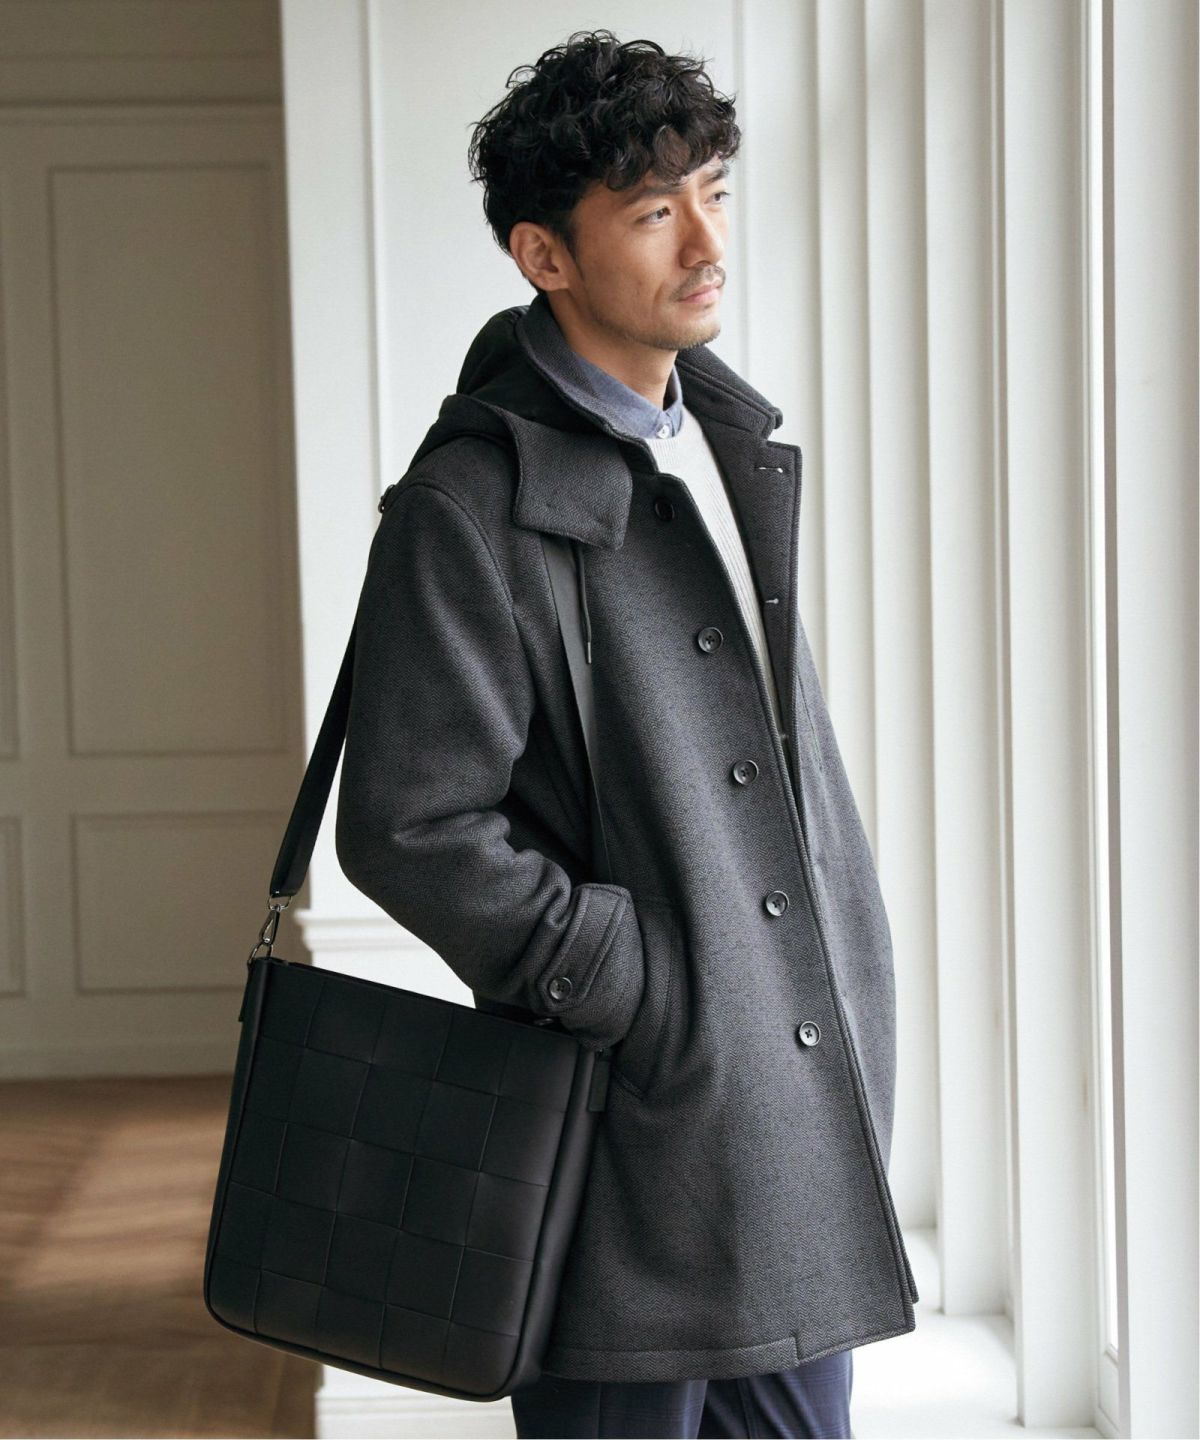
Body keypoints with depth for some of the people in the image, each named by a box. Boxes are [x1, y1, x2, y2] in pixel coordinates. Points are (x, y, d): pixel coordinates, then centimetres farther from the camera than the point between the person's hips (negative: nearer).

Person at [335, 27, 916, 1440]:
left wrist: (856, 995, 14)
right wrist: (651, 989, -16)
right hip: (642, 1121, -8)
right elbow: (411, 832, -19)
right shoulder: (471, 505, -15)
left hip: (805, 1099, 8)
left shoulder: (737, 443, 12)